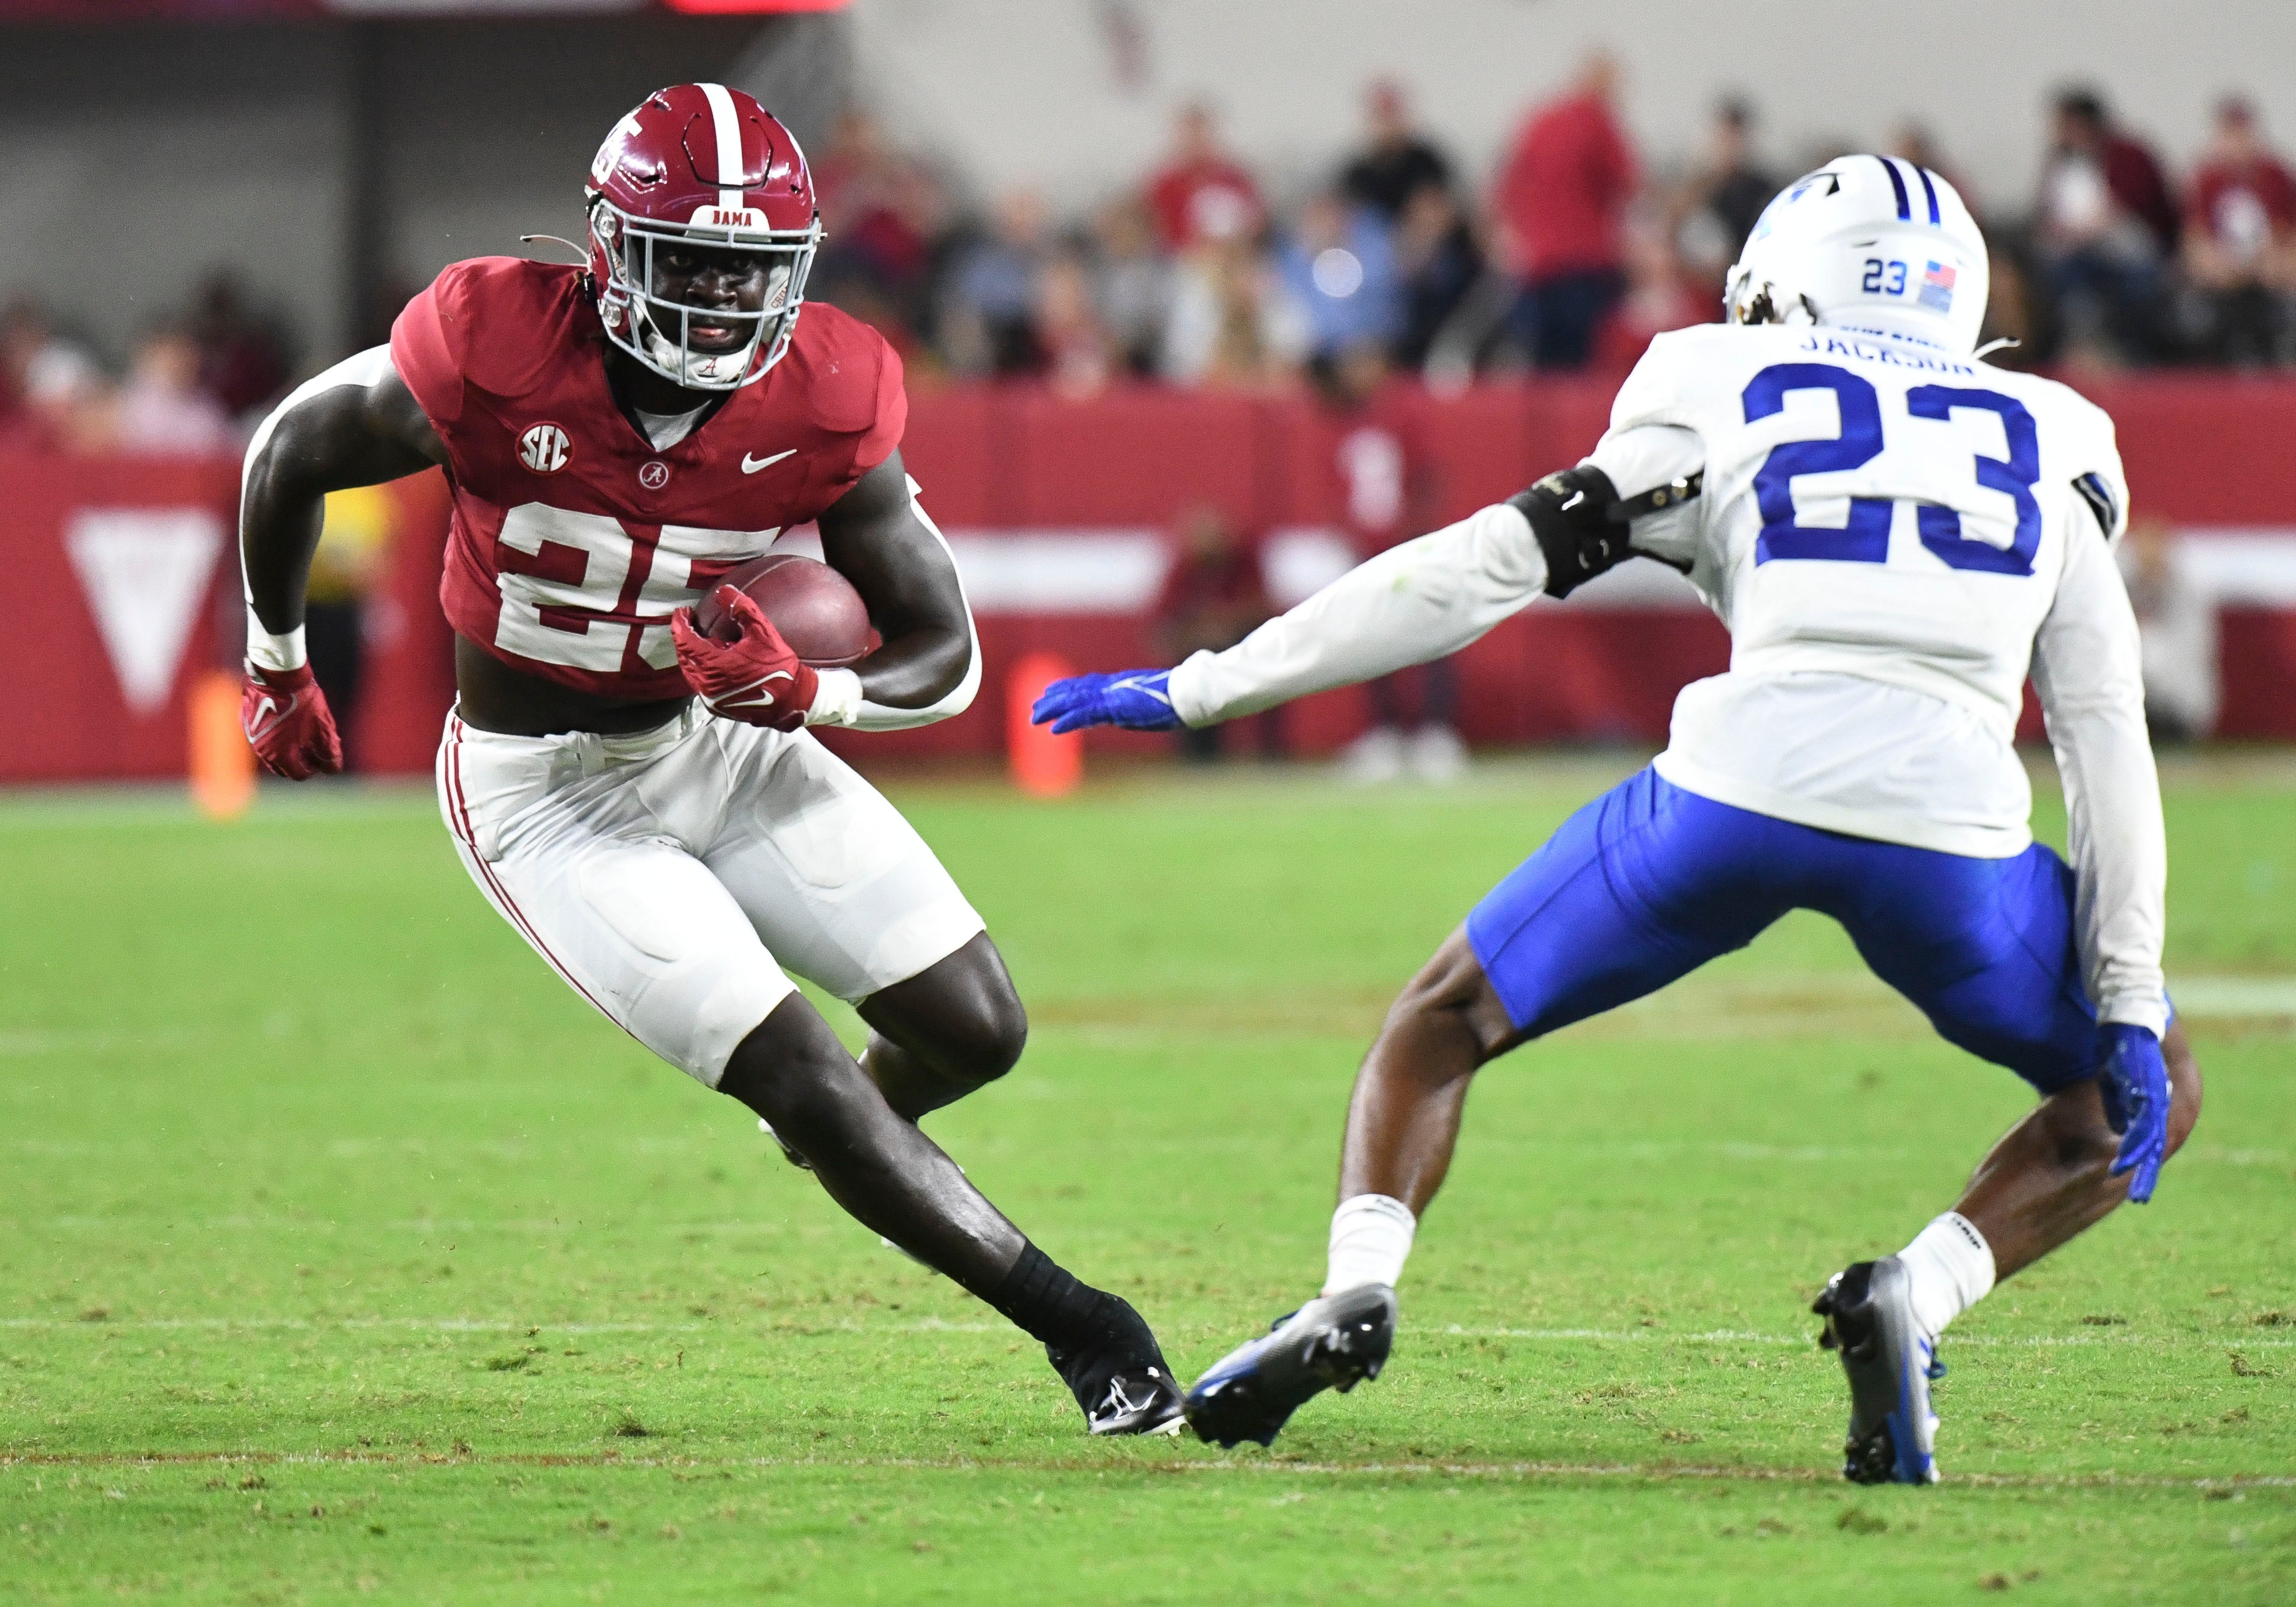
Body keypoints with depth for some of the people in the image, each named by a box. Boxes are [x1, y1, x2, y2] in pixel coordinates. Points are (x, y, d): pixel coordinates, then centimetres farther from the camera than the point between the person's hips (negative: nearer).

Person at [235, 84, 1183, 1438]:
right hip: (548, 795, -4)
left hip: (724, 740, 4)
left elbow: (947, 657, -10)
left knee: (977, 1031, 1)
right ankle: (1082, 1331, 0)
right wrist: (278, 669, 8)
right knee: (805, 1080, -13)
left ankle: (849, 1125, 38)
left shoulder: (826, 400, -17)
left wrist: (807, 691, -31)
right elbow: (292, 454, -7)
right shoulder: (498, 353, -27)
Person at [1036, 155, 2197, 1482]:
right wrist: (2129, 1003, 18)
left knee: (1448, 1023, 22)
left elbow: (1484, 570, 16)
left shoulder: (1723, 406, 20)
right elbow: (2110, 741, 18)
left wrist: (1205, 688, 21)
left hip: (1747, 780, 0)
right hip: (1954, 824, 0)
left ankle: (1356, 1294, -3)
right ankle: (1917, 1295, -1)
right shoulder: (2052, 450, 25)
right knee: (2152, 1092, 23)